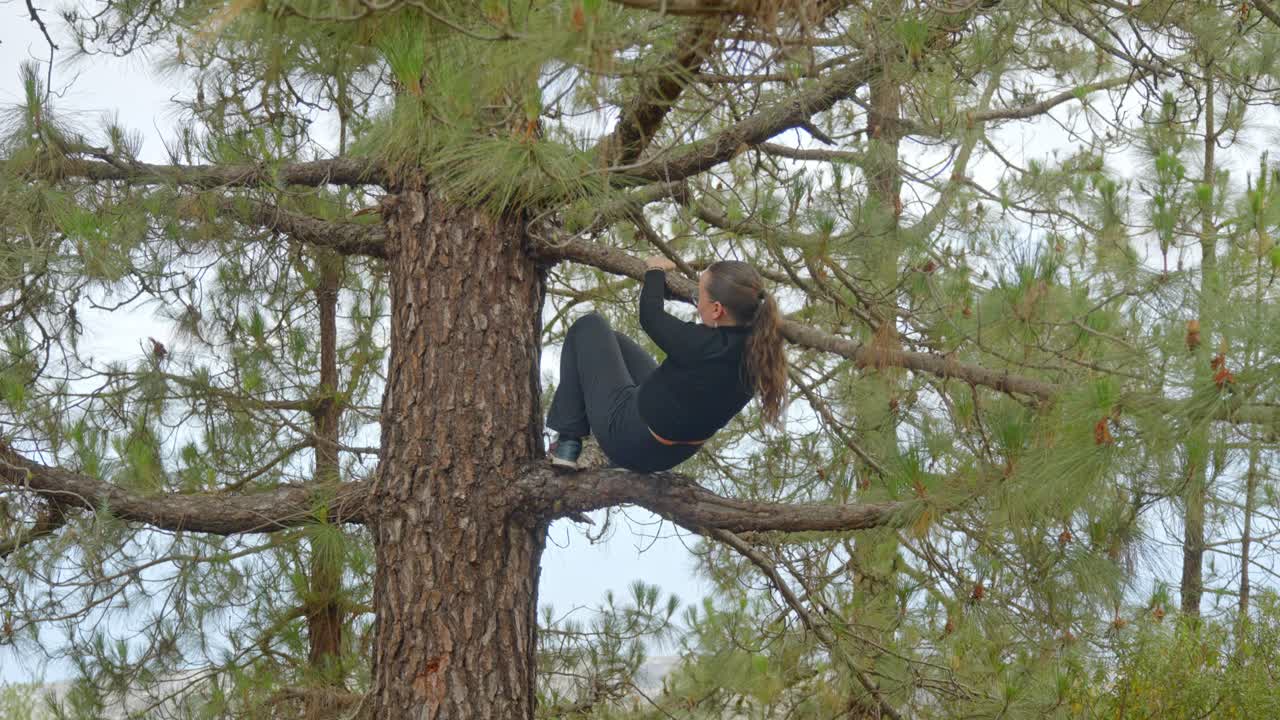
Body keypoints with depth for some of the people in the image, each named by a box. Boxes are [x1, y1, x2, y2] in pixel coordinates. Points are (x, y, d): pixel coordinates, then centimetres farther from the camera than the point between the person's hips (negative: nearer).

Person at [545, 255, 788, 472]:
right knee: (612, 341, 27)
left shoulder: (705, 347, -35)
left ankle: (568, 442, 12)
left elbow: (650, 314, -14)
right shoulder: (758, 348, -17)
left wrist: (656, 271, 5)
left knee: (590, 327, 12)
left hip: (629, 444, -7)